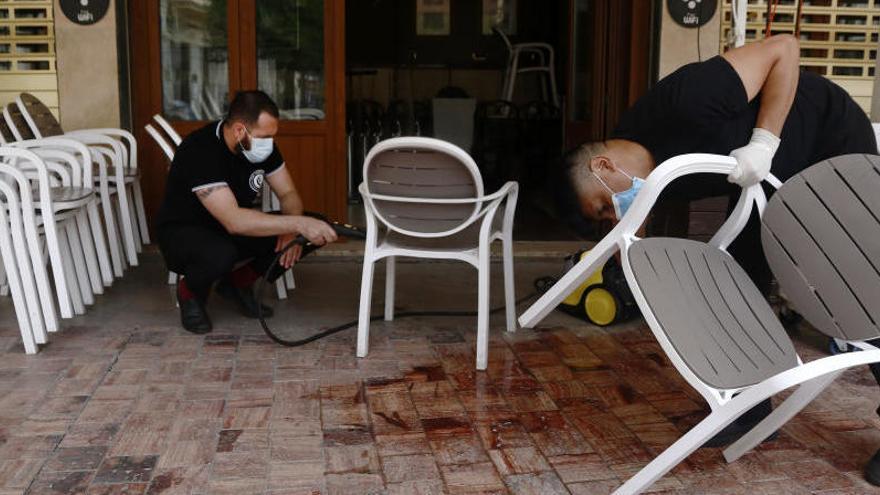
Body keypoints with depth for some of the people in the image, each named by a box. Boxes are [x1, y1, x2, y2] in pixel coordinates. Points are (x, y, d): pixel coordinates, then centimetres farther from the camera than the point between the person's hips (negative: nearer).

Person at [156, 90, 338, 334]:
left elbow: (289, 194, -5)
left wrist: (292, 230, -27)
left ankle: (237, 283, 7)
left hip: (232, 229, 6)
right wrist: (298, 224, -46)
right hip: (184, 232, -6)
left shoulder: (262, 144, -11)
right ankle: (190, 291, -4)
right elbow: (234, 221, -42)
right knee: (220, 254, -41)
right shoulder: (200, 151, -32)